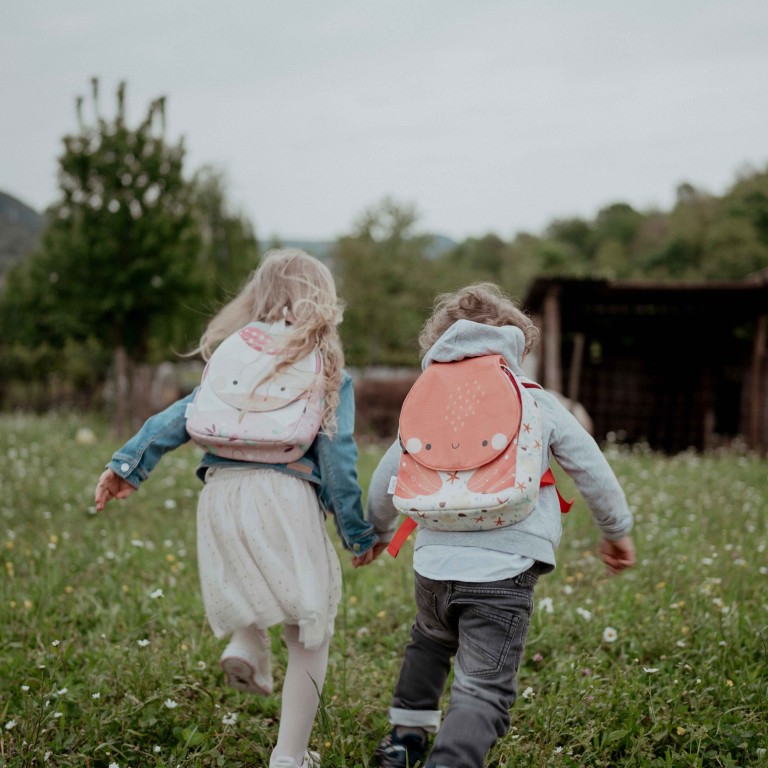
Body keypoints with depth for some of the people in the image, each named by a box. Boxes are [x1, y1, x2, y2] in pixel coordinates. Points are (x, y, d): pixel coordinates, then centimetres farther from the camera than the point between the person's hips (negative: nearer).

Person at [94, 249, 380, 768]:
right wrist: (358, 533, 8)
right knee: (309, 636, 8)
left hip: (221, 494, 4)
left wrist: (129, 465, 11)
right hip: (286, 495, -4)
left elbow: (186, 414, 9)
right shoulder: (325, 366, 7)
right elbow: (337, 455, 3)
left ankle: (245, 646, 3)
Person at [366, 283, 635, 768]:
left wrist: (378, 530, 37)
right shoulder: (540, 404, 6)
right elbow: (593, 471, 9)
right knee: (484, 691, -2)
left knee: (431, 640, 35)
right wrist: (617, 530, 24)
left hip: (434, 564, 4)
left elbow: (386, 478, 18)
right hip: (504, 569, -4)